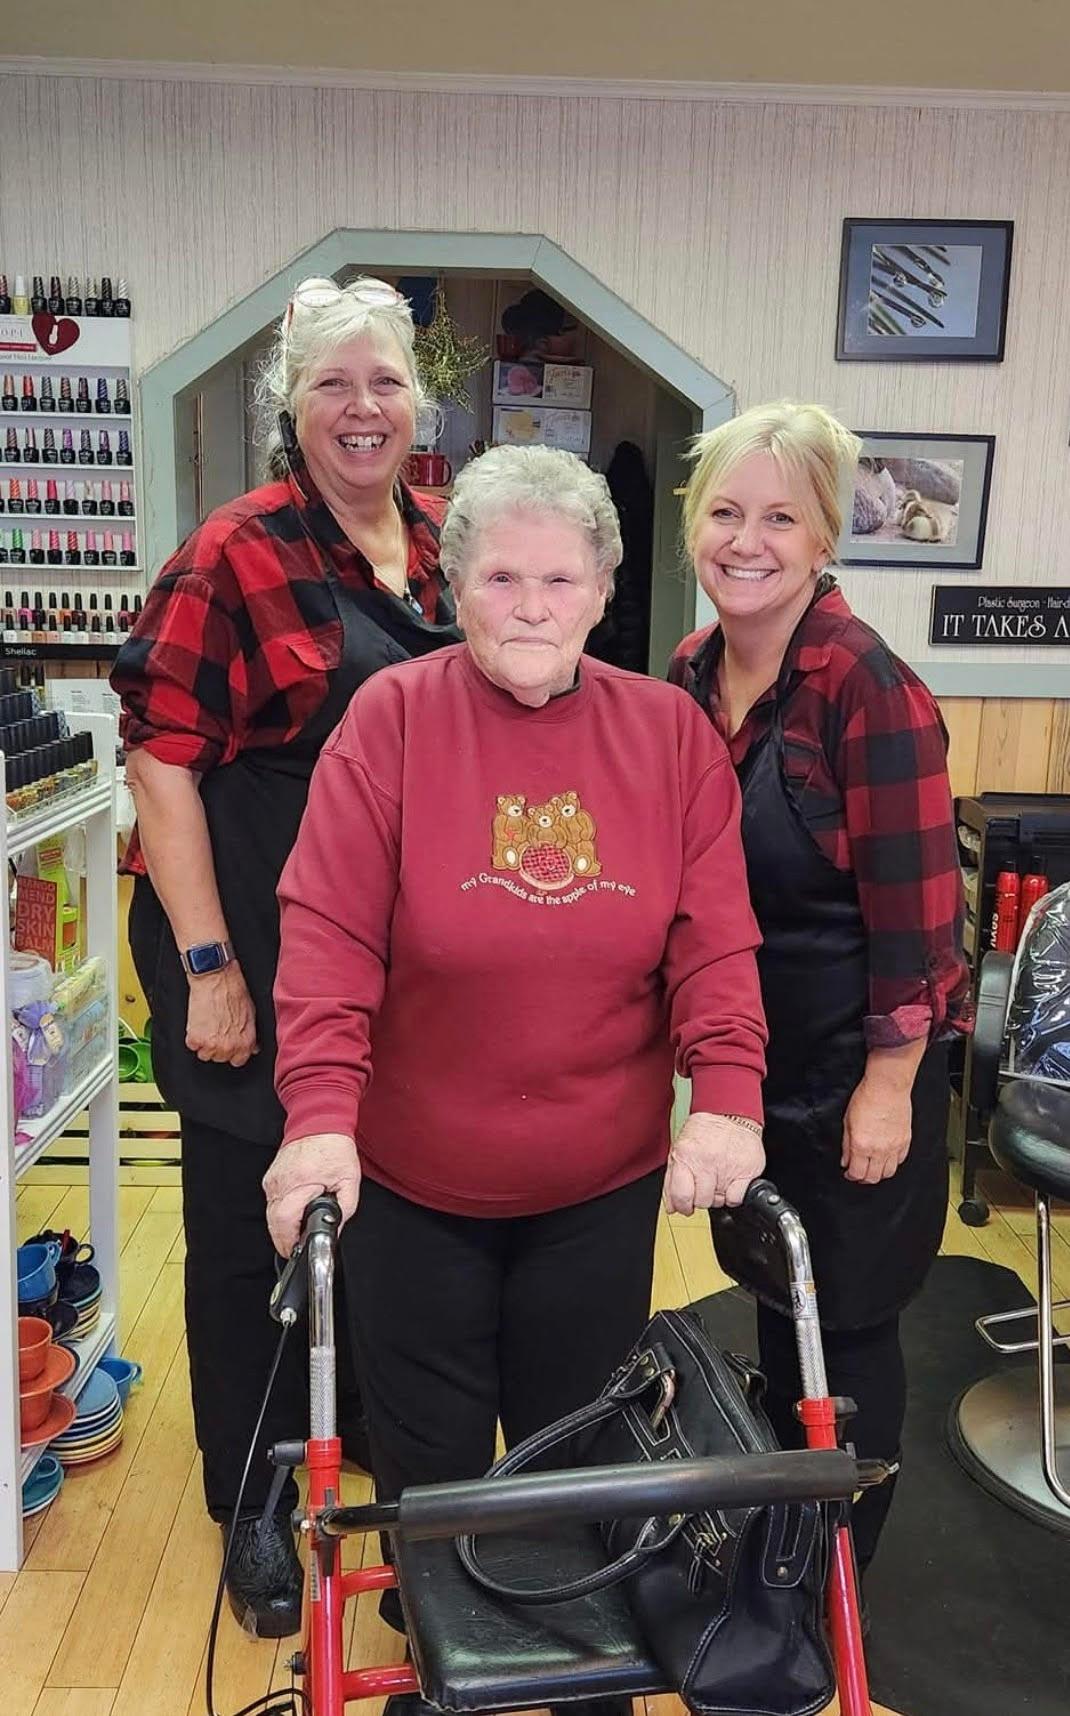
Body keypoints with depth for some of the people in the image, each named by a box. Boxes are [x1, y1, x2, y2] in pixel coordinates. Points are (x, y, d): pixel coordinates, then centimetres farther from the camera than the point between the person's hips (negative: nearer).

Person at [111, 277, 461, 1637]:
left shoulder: (445, 545, 7)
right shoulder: (236, 554, -10)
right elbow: (163, 761, -13)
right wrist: (207, 968, -16)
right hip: (262, 949, -5)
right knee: (252, 1215, 9)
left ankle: (375, 1429, 45)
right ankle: (254, 1500, 32)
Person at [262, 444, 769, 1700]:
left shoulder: (671, 733, -3)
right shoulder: (391, 717, -10)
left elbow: (714, 939, -7)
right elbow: (329, 931, -16)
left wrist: (725, 1101, -19)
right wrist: (321, 1112, -26)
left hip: (606, 1185, 2)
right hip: (410, 1181, -1)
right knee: (429, 1467, 16)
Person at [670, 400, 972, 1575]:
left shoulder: (867, 687, -20)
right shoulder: (691, 675, 1)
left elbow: (915, 912, -19)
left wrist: (888, 1089, -17)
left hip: (852, 1064, -6)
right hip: (750, 1055, 7)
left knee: (847, 1323, 10)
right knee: (773, 1297, 22)